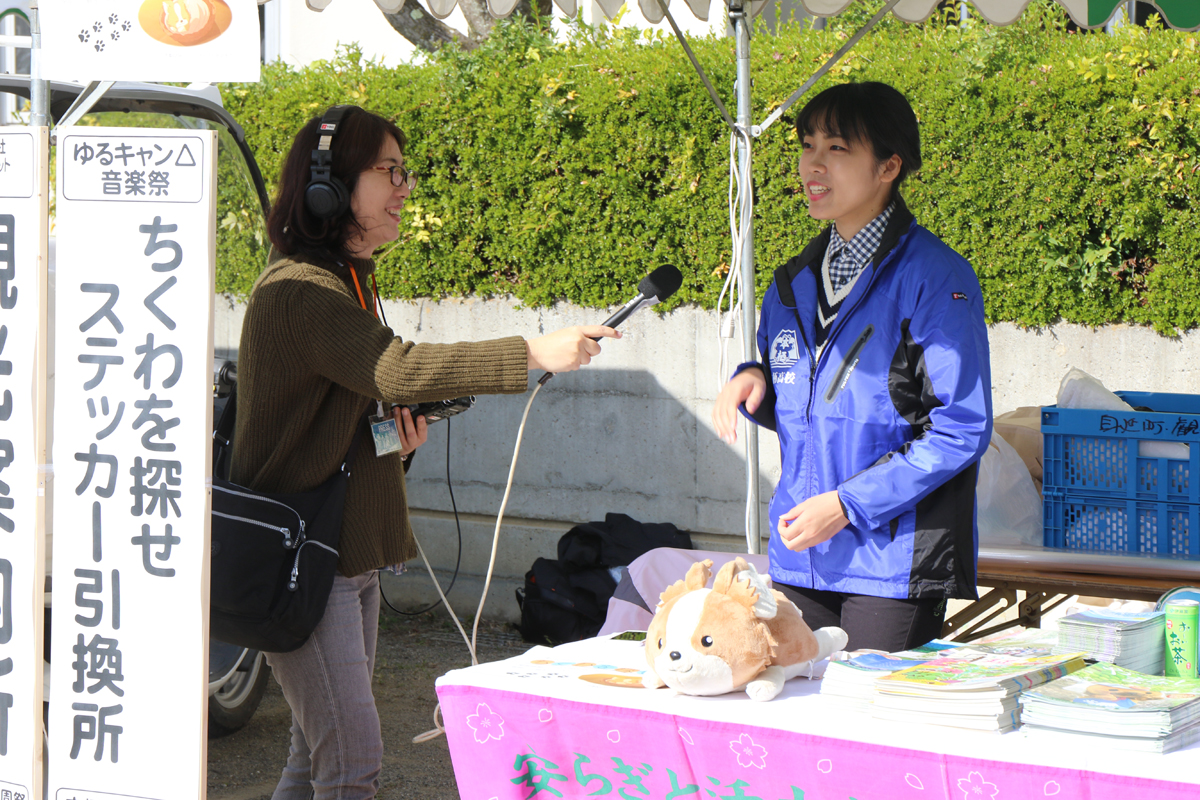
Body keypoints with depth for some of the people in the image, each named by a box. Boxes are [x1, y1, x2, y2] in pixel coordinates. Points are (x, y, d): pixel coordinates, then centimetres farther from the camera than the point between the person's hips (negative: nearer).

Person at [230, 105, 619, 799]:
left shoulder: (347, 280, 17)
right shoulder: (297, 288, -17)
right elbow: (396, 370, -30)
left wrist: (397, 440, 3)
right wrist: (534, 355, -33)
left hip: (349, 554, 10)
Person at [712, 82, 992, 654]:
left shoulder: (934, 277, -10)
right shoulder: (795, 283, 13)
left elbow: (962, 429, -13)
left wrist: (849, 504, -16)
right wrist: (754, 383, 1)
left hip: (893, 561, -6)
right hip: (800, 560, 6)